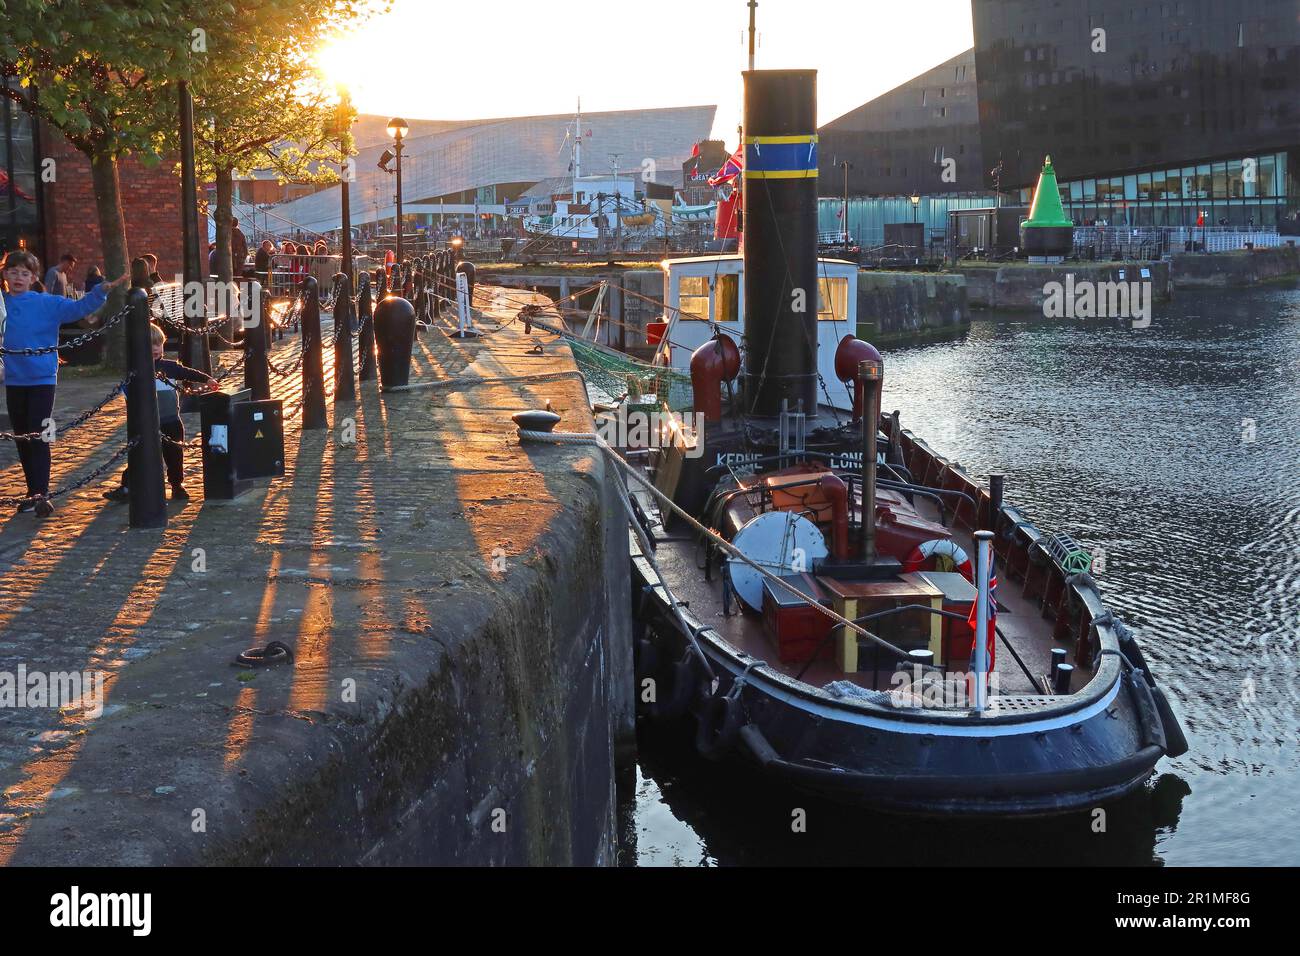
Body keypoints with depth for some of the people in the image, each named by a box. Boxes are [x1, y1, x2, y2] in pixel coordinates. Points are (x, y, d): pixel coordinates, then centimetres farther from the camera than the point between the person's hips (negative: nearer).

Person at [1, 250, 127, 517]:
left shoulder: (48, 304, -5)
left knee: (38, 437, -7)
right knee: (23, 439, 11)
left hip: (42, 379, -4)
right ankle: (33, 492, 22)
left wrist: (101, 291, -27)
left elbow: (78, 308, -14)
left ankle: (42, 494, -5)